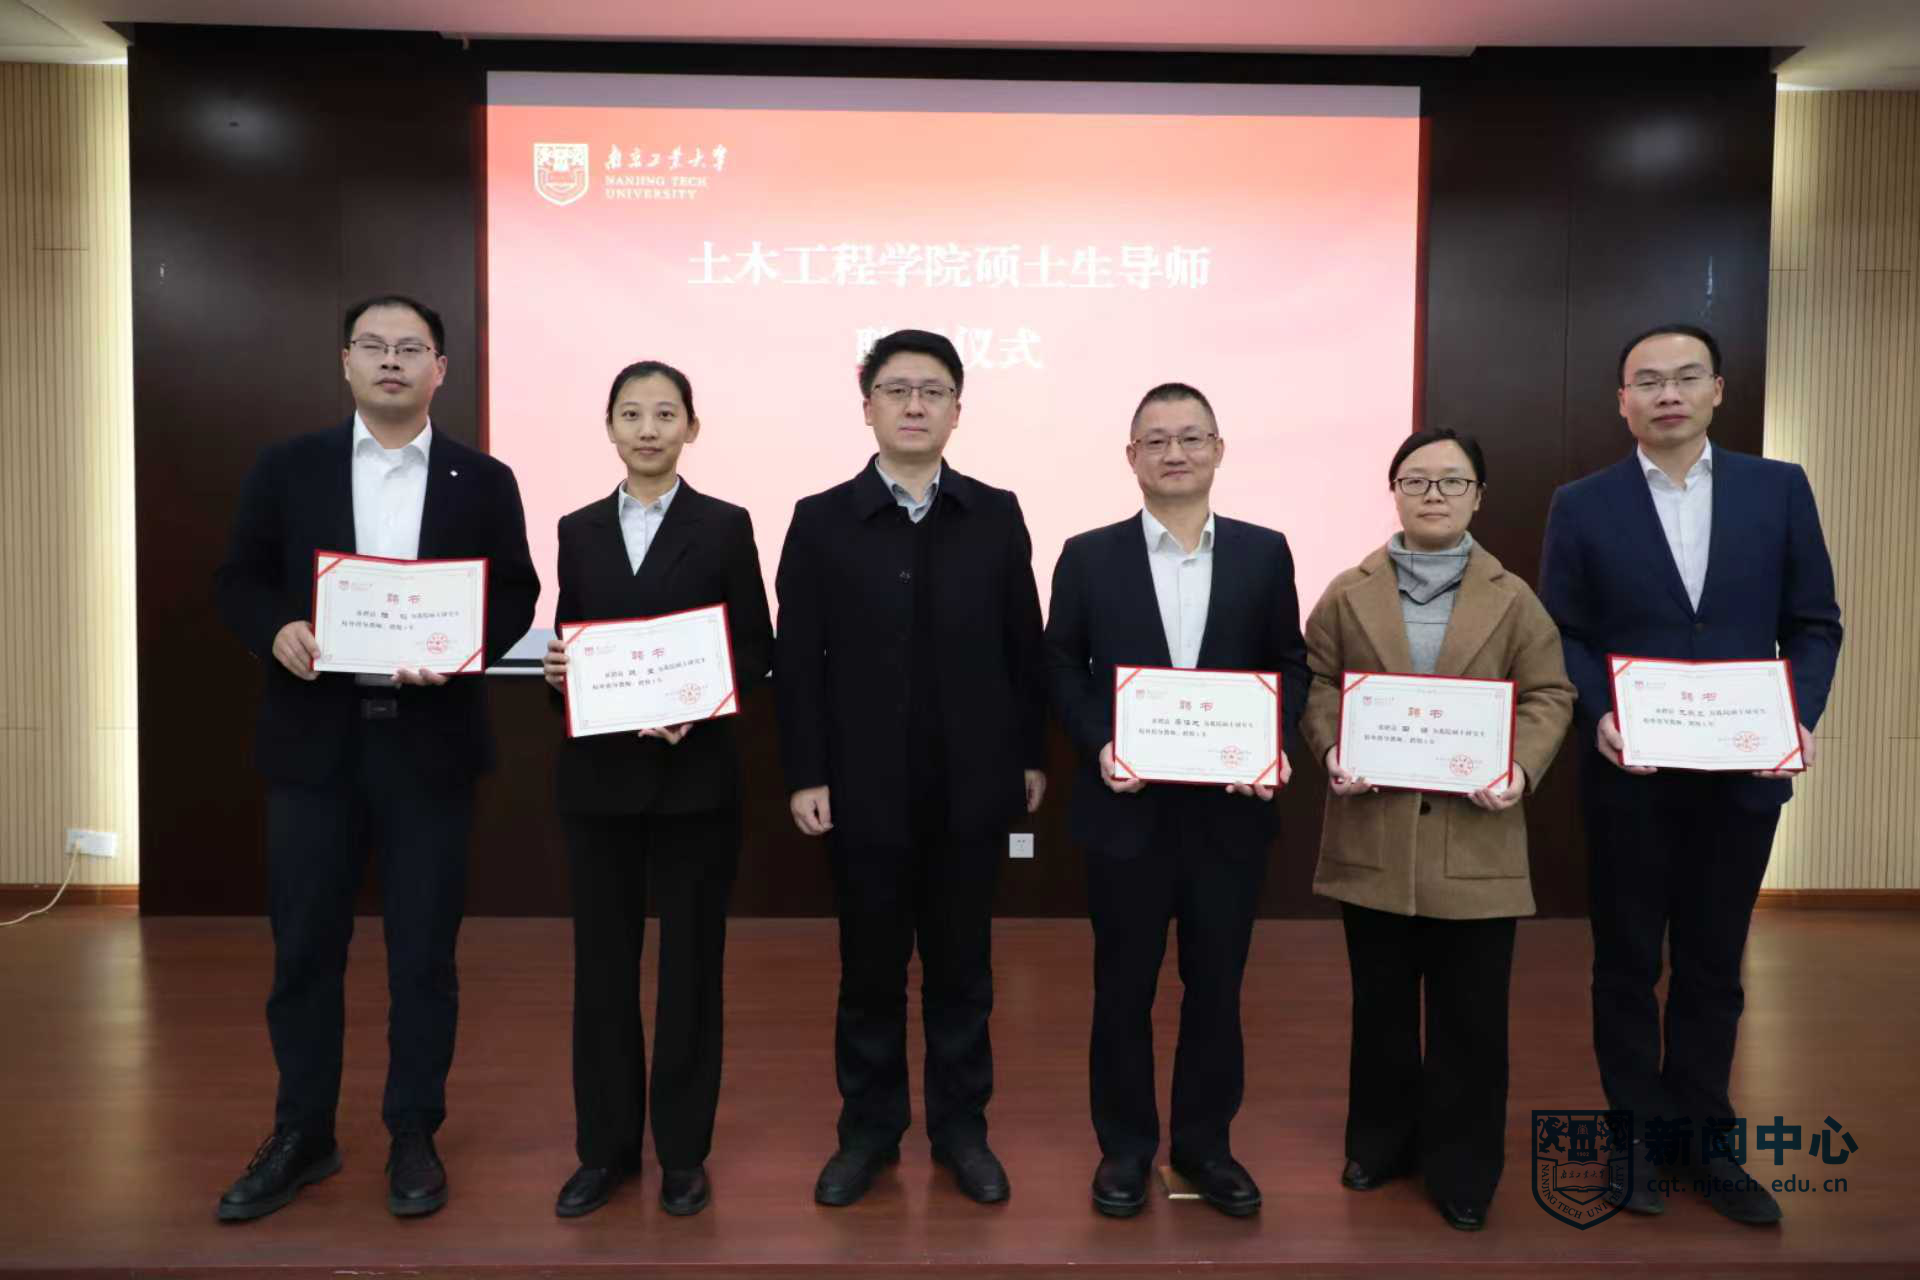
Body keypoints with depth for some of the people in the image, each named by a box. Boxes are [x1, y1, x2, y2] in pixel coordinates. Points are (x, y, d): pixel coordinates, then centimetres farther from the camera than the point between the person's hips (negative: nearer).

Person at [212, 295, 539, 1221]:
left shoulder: (484, 481, 5)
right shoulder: (286, 468, 7)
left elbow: (517, 595, 3)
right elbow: (237, 581, 7)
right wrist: (277, 629, -14)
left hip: (430, 742, -1)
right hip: (314, 739, 1)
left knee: (424, 952, 7)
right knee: (303, 947, 9)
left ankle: (414, 1137, 23)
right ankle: (301, 1136, 27)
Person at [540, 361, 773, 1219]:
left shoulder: (725, 526, 0)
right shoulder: (579, 530, 9)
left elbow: (757, 650, -2)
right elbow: (565, 644, 12)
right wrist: (556, 673, -10)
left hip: (694, 773, -2)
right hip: (598, 773, 3)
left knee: (691, 960, 7)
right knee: (602, 960, 10)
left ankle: (683, 1150, 23)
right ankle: (605, 1146, 26)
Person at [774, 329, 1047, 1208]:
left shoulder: (997, 515, 5)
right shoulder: (821, 519, 1)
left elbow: (1024, 645, 5)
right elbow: (797, 660, -2)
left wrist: (1032, 756, 4)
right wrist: (805, 775, -6)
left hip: (972, 786, 1)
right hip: (865, 788, -1)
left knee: (961, 967, 12)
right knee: (869, 968, 11)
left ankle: (961, 1127, 29)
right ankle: (869, 1128, 28)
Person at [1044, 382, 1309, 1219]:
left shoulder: (1264, 554, 4)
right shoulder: (1088, 557, 0)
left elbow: (1290, 665, 7)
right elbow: (1062, 669, 2)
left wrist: (1275, 744, -10)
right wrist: (1098, 746, -13)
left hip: (1230, 809, 1)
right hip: (1127, 809, -1)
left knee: (1217, 986, 13)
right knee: (1123, 988, 11)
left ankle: (1206, 1143, 32)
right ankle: (1124, 1146, 29)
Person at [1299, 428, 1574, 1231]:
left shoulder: (1512, 599, 2)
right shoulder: (1348, 593, 4)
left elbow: (1549, 694, 2)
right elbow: (1315, 682, 3)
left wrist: (1521, 766, -15)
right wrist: (1331, 751, -14)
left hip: (1475, 843, -1)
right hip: (1373, 837, 1)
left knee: (1470, 1017, 8)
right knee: (1380, 1006, 15)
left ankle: (1462, 1168, 25)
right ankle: (1381, 1140, 34)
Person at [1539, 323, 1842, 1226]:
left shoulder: (1780, 488, 3)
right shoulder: (1582, 505, -2)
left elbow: (1813, 623, 4)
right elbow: (1560, 636, -2)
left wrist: (1800, 715, -12)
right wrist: (1598, 716, -17)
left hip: (1743, 773, 2)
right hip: (1629, 775, -1)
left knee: (1713, 963, 13)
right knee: (1626, 962, 11)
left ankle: (1703, 1137, 29)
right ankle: (1638, 1133, 27)